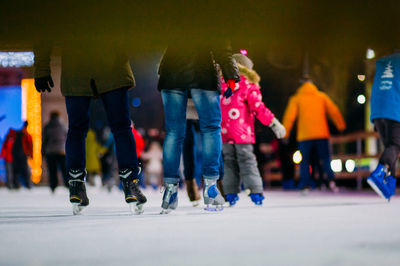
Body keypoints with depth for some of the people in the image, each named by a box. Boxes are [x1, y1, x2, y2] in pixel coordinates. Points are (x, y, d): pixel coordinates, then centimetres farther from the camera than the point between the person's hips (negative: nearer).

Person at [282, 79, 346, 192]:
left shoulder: (296, 99, 6)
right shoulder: (322, 96, 12)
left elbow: (289, 116, -2)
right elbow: (334, 111, 9)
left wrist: (284, 133, 1)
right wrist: (341, 126, 17)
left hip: (304, 135, -1)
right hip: (322, 134, 1)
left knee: (304, 161, 7)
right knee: (325, 158, 8)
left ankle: (305, 185, -3)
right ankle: (331, 179, -14)